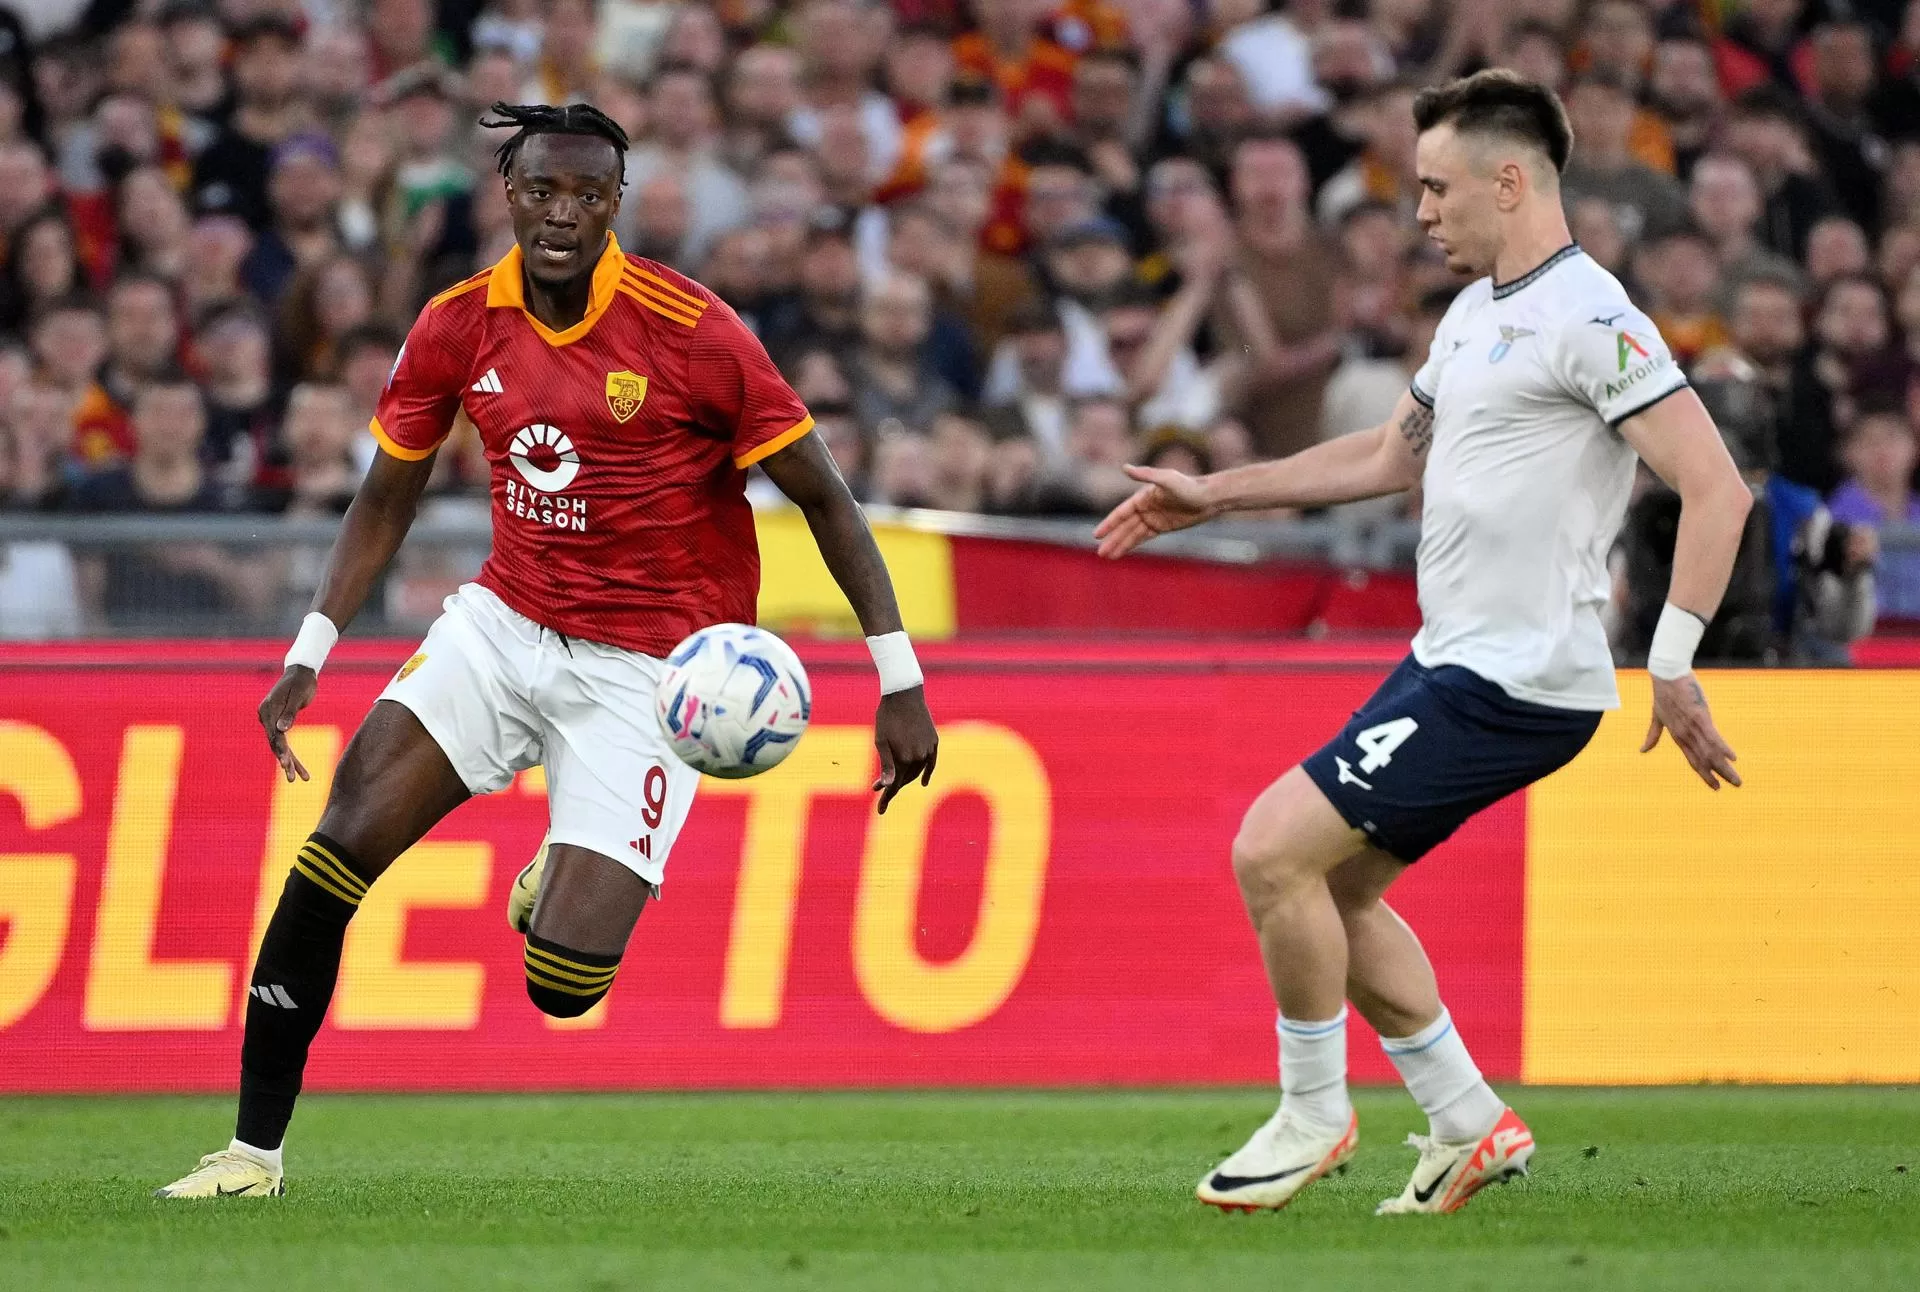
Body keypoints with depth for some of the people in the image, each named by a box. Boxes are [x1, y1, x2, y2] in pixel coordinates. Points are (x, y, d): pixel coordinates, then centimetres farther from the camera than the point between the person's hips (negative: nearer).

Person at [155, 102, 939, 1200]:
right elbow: (388, 501, 11)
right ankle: (256, 1150, -5)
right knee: (336, 850, -16)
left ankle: (571, 886, 24)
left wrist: (901, 680, -11)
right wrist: (310, 657, 1)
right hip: (505, 622, 4)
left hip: (650, 666, -4)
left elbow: (823, 497, -8)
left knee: (562, 984, -15)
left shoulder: (693, 333, -15)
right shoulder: (460, 326, -2)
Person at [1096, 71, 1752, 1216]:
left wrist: (1673, 664, -26)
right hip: (1451, 660, 10)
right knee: (1333, 888, 14)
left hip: (1517, 681, -10)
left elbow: (1717, 489, -21)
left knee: (1276, 852, -13)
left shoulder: (1589, 318, -16)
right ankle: (1470, 1126, 21)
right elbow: (1392, 455, 30)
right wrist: (1211, 496, 29)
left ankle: (1314, 1115, 4)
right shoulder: (1476, 315, 15)